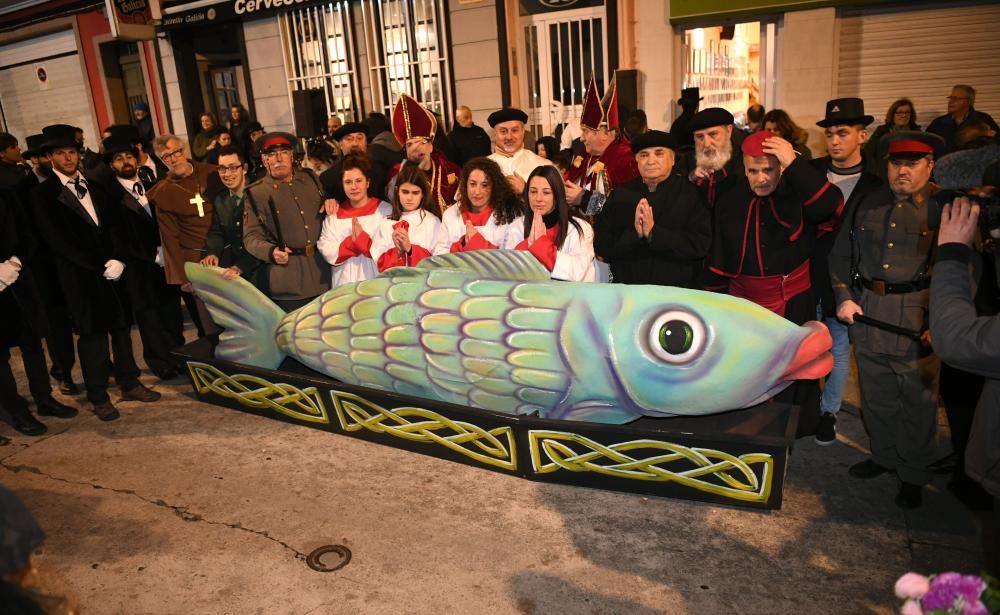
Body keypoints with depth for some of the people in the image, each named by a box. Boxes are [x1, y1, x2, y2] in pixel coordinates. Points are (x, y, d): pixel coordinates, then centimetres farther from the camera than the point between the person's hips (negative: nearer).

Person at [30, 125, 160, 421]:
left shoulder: (94, 186, 12)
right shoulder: (44, 194, -4)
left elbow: (114, 223, 8)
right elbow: (57, 240, -9)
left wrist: (117, 259, -8)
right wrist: (98, 266, -11)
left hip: (112, 268, 4)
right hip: (79, 276, -4)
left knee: (121, 326, 10)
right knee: (92, 334, 1)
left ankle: (129, 383, 23)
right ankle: (98, 397, 13)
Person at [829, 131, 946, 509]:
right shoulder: (868, 203, 9)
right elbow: (841, 254, 15)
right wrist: (844, 297, 4)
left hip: (917, 319, -4)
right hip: (867, 312, 4)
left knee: (917, 399, 8)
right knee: (876, 396, 17)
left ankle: (913, 474, 24)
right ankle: (884, 456, 36)